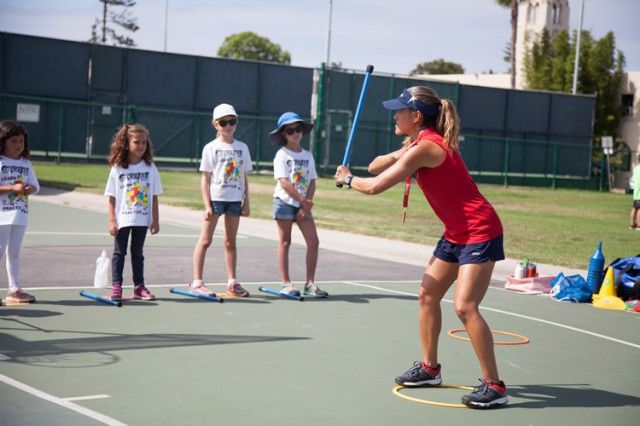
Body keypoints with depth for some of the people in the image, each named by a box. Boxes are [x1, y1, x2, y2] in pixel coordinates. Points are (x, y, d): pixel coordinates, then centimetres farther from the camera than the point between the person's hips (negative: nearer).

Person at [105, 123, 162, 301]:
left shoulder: (150, 168, 1)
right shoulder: (117, 169, -4)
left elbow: (154, 197, 4)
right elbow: (111, 198, -3)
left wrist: (155, 220, 2)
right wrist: (112, 221, -8)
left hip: (142, 219, 2)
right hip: (122, 219, -2)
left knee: (137, 253, 11)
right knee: (119, 252, 5)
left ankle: (139, 286, 15)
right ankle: (116, 286, 8)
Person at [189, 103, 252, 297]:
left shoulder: (242, 148, 10)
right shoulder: (211, 148, -1)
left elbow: (244, 178, 12)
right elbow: (205, 179, -3)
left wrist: (246, 202, 7)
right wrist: (207, 205, -9)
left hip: (235, 199, 4)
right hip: (215, 198, -4)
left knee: (230, 241, 11)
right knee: (205, 240, -3)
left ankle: (232, 282, 17)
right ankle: (196, 282, -1)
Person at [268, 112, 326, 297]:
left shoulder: (307, 155, 10)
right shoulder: (281, 155, -5)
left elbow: (312, 182, 6)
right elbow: (284, 182, -14)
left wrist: (306, 204, -7)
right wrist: (303, 200, -16)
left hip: (304, 205, 5)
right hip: (284, 202, -4)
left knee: (313, 242, -4)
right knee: (285, 242, 1)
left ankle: (310, 283, 3)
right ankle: (286, 283, 6)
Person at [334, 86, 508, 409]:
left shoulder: (425, 147, -21)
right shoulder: (422, 143, 9)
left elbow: (374, 186, -16)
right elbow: (375, 167, 12)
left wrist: (347, 179, 3)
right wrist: (400, 154, -6)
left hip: (479, 232, -10)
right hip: (456, 233, 10)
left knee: (464, 306, -17)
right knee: (427, 295, 14)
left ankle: (493, 386, -11)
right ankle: (429, 368, 28)